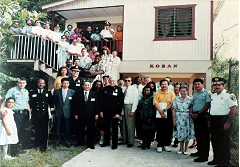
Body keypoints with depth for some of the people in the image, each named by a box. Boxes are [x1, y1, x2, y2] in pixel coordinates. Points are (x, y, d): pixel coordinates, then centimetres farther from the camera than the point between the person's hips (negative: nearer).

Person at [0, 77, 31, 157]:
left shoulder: (26, 91, 16)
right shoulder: (12, 90, -2)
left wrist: (29, 112, 14)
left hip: (24, 114, 6)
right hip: (16, 114, -6)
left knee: (24, 132, 10)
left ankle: (22, 148, 24)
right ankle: (14, 152, 7)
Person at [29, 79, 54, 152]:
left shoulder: (48, 92, 8)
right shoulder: (32, 92, 7)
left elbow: (51, 102, 7)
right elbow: (30, 103, 6)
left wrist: (51, 113, 2)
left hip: (45, 115, 0)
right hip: (35, 115, 0)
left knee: (44, 131, 3)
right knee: (37, 131, 6)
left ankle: (43, 146, 12)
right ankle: (37, 145, 19)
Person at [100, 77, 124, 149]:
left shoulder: (119, 89, -2)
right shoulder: (105, 89, 5)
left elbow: (121, 102, -4)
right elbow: (101, 101, 7)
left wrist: (119, 113, -10)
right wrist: (101, 111, 1)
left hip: (114, 112, -2)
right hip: (105, 111, 3)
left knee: (114, 128, 6)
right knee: (106, 127, 12)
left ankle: (115, 143, 16)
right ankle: (106, 141, 27)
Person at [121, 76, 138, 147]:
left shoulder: (134, 89, -1)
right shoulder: (122, 89, 12)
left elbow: (135, 100, -6)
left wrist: (133, 111, -11)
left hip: (130, 106, -5)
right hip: (122, 106, 5)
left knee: (130, 125, -3)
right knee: (123, 124, 10)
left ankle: (130, 142, 7)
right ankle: (124, 140, 23)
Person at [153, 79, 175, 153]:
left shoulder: (172, 93, 5)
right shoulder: (157, 93, 6)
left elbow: (172, 103, -3)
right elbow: (156, 104, -3)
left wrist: (164, 110, -15)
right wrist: (161, 112, -14)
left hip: (168, 114, 1)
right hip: (159, 115, -1)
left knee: (169, 130, 5)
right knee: (160, 130, 1)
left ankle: (166, 144, 19)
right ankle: (159, 145, 10)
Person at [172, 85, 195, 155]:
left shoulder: (190, 99, 0)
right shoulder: (177, 98, 4)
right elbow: (173, 110, 1)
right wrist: (174, 120, -3)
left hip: (187, 118, -1)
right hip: (178, 118, 1)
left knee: (187, 133, 4)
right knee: (180, 133, 5)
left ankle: (186, 149, 20)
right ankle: (181, 148, 19)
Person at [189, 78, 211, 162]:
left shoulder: (206, 92, -4)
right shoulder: (195, 94, 18)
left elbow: (207, 105, -11)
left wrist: (198, 113, -14)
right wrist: (191, 112, 2)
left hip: (202, 115, -7)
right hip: (195, 116, 8)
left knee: (204, 135, -5)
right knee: (197, 134, 14)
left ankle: (204, 156, -3)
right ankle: (200, 151, 27)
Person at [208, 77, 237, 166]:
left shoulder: (229, 95, -9)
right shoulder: (212, 96, 14)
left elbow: (233, 110, -14)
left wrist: (228, 122, -19)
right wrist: (209, 121, 14)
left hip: (223, 120, -7)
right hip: (213, 121, 7)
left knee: (224, 142, 0)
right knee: (214, 141, 14)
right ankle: (216, 160, 28)